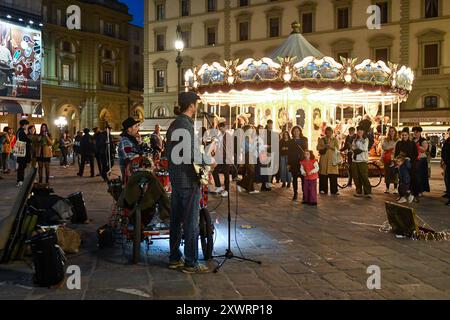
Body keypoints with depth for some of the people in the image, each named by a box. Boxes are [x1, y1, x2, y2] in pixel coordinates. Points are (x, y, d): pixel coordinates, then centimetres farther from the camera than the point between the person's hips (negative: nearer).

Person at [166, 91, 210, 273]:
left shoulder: (173, 125, 13)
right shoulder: (187, 126, -16)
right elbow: (192, 156, -22)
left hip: (175, 179, 9)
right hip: (188, 180, -9)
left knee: (176, 220, 13)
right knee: (191, 223, -3)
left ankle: (174, 259, 22)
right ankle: (191, 263, 3)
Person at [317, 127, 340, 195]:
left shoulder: (335, 140, 11)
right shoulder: (322, 139, 12)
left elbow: (337, 148, -1)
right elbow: (318, 147, 3)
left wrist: (330, 146, -18)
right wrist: (324, 147, -14)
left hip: (332, 159, 0)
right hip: (324, 159, 0)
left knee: (333, 176, -6)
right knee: (323, 175, -2)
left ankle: (334, 190, -3)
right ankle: (323, 190, 7)